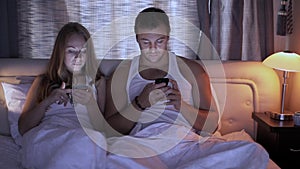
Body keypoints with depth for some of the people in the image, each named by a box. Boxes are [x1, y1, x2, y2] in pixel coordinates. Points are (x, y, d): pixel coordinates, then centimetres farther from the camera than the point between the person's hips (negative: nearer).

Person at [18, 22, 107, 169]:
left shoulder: (97, 81, 21)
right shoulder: (43, 82, 22)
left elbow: (102, 129, 11)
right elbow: (23, 128, 13)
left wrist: (90, 103, -8)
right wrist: (47, 101, -3)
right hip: (43, 139, 0)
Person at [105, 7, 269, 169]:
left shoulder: (191, 69, 17)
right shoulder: (122, 73, 15)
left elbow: (213, 124, 14)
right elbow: (111, 130, 9)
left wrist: (182, 106, -5)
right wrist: (140, 103, -8)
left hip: (188, 143, 3)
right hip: (143, 146, -3)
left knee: (254, 152, -28)